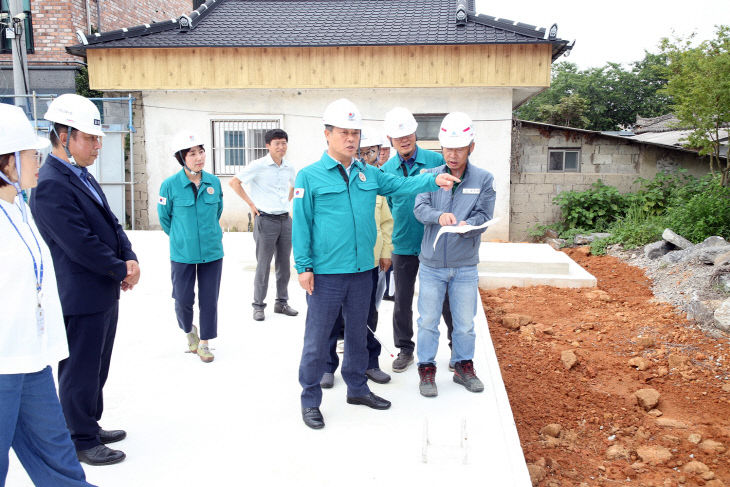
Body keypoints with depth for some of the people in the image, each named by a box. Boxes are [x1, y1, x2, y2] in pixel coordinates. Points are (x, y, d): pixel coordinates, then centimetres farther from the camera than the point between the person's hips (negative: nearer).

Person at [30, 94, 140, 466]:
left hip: (106, 294, 10)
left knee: (96, 369, 21)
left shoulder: (82, 177, 10)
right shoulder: (50, 185, -20)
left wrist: (130, 259, -3)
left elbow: (110, 224, 13)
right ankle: (82, 441, 23)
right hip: (81, 299, -10)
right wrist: (122, 270, -12)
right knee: (79, 373, 7)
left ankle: (91, 427, 38)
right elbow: (80, 244, -24)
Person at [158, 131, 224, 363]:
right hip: (182, 254, -2)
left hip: (212, 251, 2)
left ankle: (204, 343, 21)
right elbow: (164, 217, 4)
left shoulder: (214, 182, -1)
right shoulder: (170, 185, -10)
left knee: (209, 299, 6)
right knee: (183, 299, 5)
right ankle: (189, 331, 36)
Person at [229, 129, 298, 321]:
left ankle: (282, 302, 23)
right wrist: (251, 204, -8)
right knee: (263, 265, 1)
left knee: (284, 264, 11)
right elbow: (234, 182, -6)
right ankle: (258, 306, 12)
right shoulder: (258, 166, -8)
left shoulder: (289, 168, 8)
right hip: (266, 220, -5)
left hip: (285, 220, 5)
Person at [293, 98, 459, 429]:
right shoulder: (309, 176, -5)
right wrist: (303, 266, -11)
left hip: (362, 270, 6)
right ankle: (310, 400, 19)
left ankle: (357, 388, 37)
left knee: (358, 333, 19)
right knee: (318, 339, 3)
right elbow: (301, 224, -7)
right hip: (325, 274, -5)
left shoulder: (368, 174, 10)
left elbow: (399, 185, 15)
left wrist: (433, 181, -1)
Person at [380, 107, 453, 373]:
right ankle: (405, 348, 26)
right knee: (402, 300, 9)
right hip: (404, 244, 2)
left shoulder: (436, 161, -4)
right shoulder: (386, 170, 2)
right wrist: (402, 227, 6)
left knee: (446, 296, 7)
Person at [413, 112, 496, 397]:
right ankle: (427, 369, 23)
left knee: (465, 323, 11)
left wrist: (466, 226, -27)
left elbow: (484, 216, -6)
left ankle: (463, 366, 31)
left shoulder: (483, 179, 1)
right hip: (431, 264, 0)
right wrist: (439, 216, -30)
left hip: (465, 266, 0)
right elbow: (419, 208, -9)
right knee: (428, 321, 7)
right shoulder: (430, 176, 2)